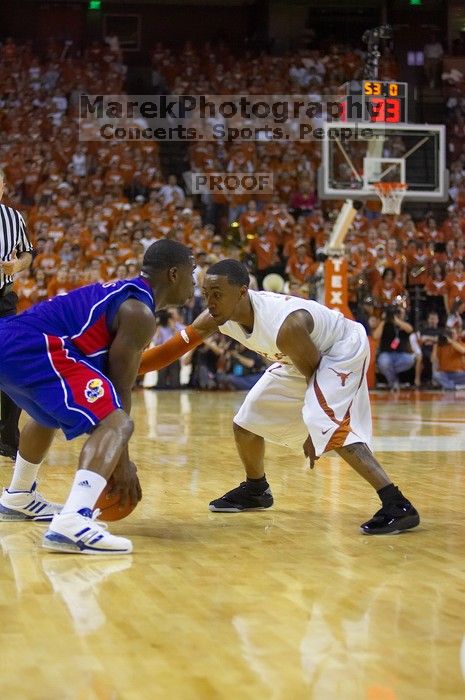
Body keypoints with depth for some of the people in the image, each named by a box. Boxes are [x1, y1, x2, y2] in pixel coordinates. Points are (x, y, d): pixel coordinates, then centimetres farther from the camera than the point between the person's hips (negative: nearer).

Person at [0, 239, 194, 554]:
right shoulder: (139, 312, -3)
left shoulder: (122, 293, 26)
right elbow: (120, 388, -6)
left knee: (52, 411, 39)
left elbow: (109, 380, 31)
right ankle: (72, 524, -35)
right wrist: (123, 462, 1)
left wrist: (119, 457, 33)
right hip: (32, 349, -11)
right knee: (115, 422, -18)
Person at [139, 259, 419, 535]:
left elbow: (314, 373, -23)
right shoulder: (217, 316, -18)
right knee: (247, 420, 12)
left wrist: (314, 432, -14)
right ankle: (256, 490, 37)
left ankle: (397, 505, -35)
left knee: (328, 425, -31)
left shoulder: (287, 325, -39)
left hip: (341, 350, -9)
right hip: (303, 359, 9)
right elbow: (175, 347, -5)